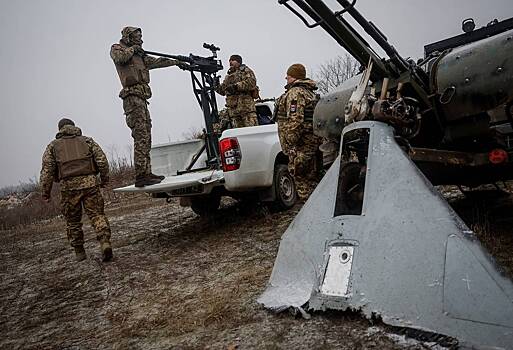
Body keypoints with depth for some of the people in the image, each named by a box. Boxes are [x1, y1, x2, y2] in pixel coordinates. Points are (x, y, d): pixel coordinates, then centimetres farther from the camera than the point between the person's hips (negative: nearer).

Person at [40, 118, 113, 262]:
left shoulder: (53, 146, 14)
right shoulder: (87, 140, 15)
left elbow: (47, 170, 4)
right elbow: (102, 159, 3)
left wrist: (45, 192, 8)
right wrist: (104, 178, 13)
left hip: (68, 186, 0)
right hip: (90, 183, 0)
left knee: (73, 221, 13)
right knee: (97, 215, 2)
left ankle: (80, 252, 20)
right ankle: (105, 242, -19)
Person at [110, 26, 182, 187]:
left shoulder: (140, 55, 27)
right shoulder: (117, 48, 8)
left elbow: (157, 61, 27)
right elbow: (120, 57, -15)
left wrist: (177, 61, 22)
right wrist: (132, 49, 1)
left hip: (141, 98, 9)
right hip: (132, 97, -9)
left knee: (146, 137, 6)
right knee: (141, 136, -17)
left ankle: (146, 173, 8)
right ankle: (141, 176, -19)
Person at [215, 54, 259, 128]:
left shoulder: (245, 71, 9)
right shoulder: (228, 76, 29)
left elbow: (251, 82, -9)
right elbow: (222, 91, 25)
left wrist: (236, 86, -17)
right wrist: (217, 86, 5)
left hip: (246, 104, -6)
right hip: (232, 107, 6)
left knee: (252, 128, -15)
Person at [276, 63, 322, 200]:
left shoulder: (295, 92, -11)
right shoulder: (310, 92, 22)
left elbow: (295, 120, -21)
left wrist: (291, 144, -20)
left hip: (302, 144, -10)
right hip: (314, 141, 10)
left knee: (302, 179, -5)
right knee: (312, 179, 15)